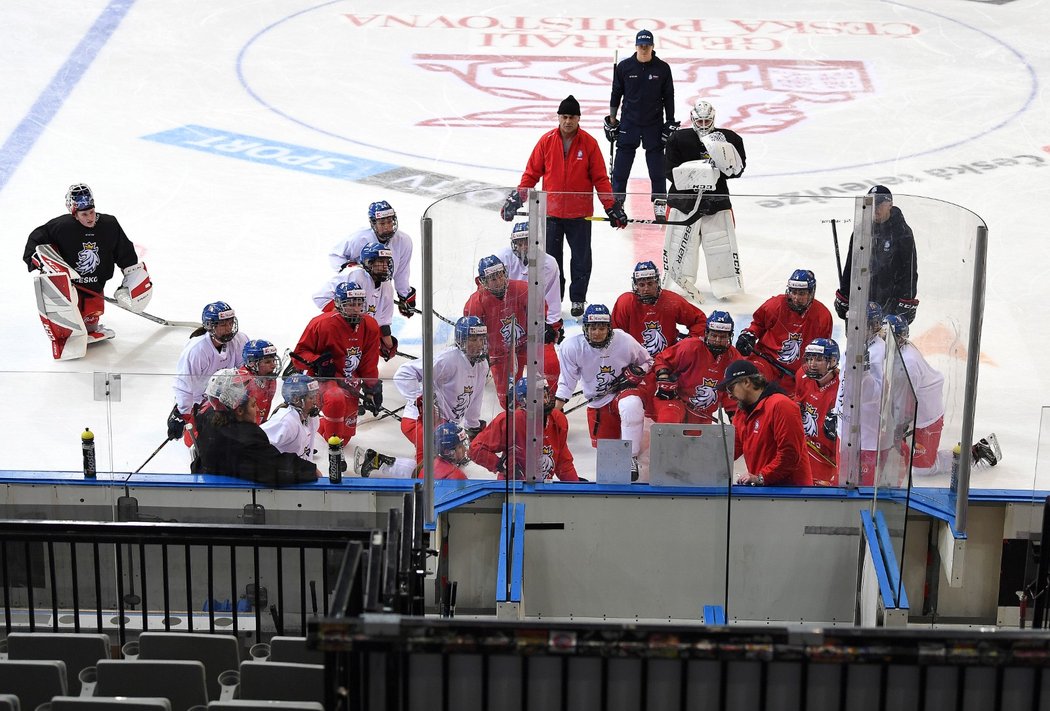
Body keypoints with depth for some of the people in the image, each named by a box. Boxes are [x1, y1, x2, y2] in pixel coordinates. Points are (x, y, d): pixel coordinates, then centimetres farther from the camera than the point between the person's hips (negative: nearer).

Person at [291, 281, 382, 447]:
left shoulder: (370, 327, -5)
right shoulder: (322, 324, -20)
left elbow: (369, 364, 5)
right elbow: (299, 354, -12)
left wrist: (372, 389, 2)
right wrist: (318, 362, -30)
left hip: (350, 382, 6)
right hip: (322, 377, -6)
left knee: (345, 435, 12)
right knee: (336, 400, -41)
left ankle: (319, 428, 45)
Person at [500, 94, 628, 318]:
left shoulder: (589, 143, -5)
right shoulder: (546, 141, -2)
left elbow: (600, 179, 0)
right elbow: (531, 173, 4)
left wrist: (612, 207, -3)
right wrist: (516, 199, -2)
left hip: (580, 214, -1)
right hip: (551, 212, 1)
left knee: (581, 258, 7)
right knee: (551, 258, 9)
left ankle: (578, 299, 20)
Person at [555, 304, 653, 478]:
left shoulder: (625, 341, -15)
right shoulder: (572, 346, -14)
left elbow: (647, 362, 4)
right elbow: (566, 381, -5)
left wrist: (637, 372, -17)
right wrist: (556, 410, -8)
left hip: (623, 391, -2)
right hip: (597, 402, 3)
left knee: (631, 405, -39)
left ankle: (631, 458, -27)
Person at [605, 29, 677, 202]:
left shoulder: (662, 68, -3)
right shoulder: (624, 67, -3)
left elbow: (668, 97, 3)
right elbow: (616, 93, 6)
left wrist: (670, 122, 2)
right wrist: (612, 119, 6)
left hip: (654, 123, 0)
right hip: (629, 122, 0)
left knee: (656, 159, 4)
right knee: (623, 159, 0)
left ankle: (659, 197, 13)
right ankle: (617, 197, 9)